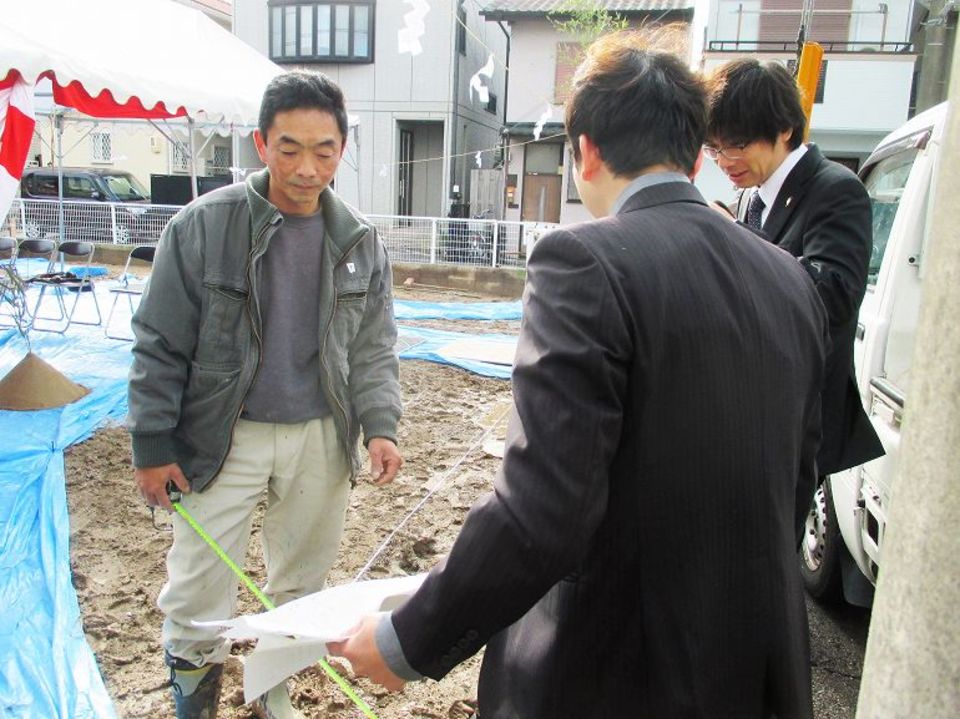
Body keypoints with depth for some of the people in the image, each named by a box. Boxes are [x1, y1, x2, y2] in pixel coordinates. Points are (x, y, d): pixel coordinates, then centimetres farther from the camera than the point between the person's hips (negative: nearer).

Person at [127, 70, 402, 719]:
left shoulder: (361, 242, 0)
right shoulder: (203, 226, -9)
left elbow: (374, 348, 4)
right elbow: (161, 348, -6)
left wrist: (381, 426, -8)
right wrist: (152, 447, -6)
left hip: (321, 440, 3)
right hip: (223, 439, -2)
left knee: (302, 585, 18)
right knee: (198, 594, 6)